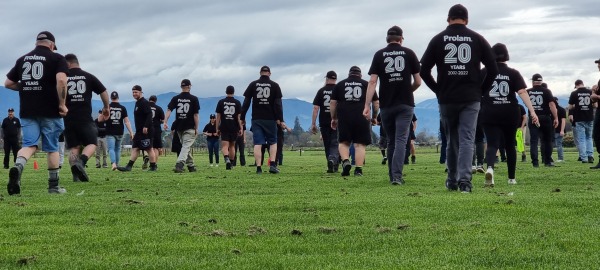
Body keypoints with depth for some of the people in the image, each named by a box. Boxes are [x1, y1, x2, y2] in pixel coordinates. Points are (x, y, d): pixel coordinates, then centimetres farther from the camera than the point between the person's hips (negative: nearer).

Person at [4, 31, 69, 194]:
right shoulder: (56, 58, -1)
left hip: (27, 112, 3)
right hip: (50, 112, -3)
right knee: (52, 148, 8)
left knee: (29, 145, 2)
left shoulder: (22, 59, 13)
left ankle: (18, 166, -29)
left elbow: (8, 83, 15)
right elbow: (61, 80, -19)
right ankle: (53, 186, 12)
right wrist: (62, 104, -11)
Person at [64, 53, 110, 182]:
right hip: (85, 119, -1)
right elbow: (103, 92, 11)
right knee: (91, 144, 6)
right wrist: (106, 107, 26)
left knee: (74, 147, 7)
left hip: (68, 119, 1)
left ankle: (76, 176, -7)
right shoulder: (88, 77, 7)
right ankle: (81, 162, -23)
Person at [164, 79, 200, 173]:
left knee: (187, 147, 18)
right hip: (189, 127, -4)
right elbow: (196, 115, -6)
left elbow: (168, 110, -7)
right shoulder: (194, 98, -4)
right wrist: (196, 128, -1)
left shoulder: (175, 98, 4)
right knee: (186, 146, -7)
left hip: (179, 127, 4)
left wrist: (165, 122, -11)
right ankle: (179, 164, -28)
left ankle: (191, 166, 24)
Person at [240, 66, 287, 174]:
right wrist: (281, 120, -3)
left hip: (256, 119, 0)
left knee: (257, 143, 0)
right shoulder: (275, 85, 3)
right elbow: (278, 104, -2)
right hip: (270, 119, 0)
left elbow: (246, 103, 2)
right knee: (273, 142, 11)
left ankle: (258, 167, -8)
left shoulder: (253, 84, 5)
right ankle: (272, 164, -5)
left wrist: (242, 118, 6)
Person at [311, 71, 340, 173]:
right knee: (335, 144, -2)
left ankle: (332, 166, 14)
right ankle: (333, 160, -28)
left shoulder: (321, 91, 4)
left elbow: (315, 108, -1)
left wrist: (313, 124, 1)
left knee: (327, 145, 11)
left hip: (324, 122, 1)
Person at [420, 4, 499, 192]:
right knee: (467, 139, -2)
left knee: (452, 140, 13)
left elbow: (424, 70, 0)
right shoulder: (477, 39, 3)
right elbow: (493, 70, 0)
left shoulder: (438, 39, 3)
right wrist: (481, 89, 10)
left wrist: (438, 90, 9)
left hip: (446, 99, 1)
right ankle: (464, 179, -17)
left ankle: (452, 181, 20)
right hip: (471, 99, -1)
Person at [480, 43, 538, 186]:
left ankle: (490, 168, -36)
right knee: (510, 145, 17)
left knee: (492, 144, -6)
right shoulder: (513, 73, 0)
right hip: (510, 114, 1)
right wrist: (532, 111, -16)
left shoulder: (484, 72, 1)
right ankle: (512, 178, 26)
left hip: (490, 114, -1)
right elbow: (522, 92, -11)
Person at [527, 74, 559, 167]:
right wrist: (555, 118, -10)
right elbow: (551, 104, -11)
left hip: (533, 119, 1)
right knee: (547, 140, 11)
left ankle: (535, 162, -7)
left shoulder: (528, 92, 3)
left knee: (533, 140, 1)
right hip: (545, 118, -1)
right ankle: (548, 161, 13)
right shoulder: (546, 91, -4)